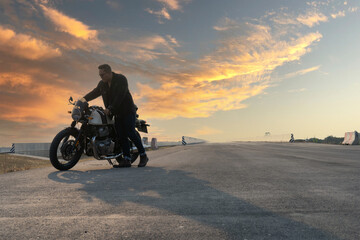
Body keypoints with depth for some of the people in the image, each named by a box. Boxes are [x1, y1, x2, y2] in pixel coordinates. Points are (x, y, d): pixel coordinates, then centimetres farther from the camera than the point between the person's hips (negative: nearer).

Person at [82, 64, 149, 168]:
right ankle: (127, 160, 1)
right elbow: (94, 92, 7)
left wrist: (110, 109, -25)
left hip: (127, 111, -6)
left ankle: (143, 155, -4)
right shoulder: (102, 84, 11)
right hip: (117, 113, 6)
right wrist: (84, 98, -10)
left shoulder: (121, 79, -11)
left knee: (130, 133, -15)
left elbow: (119, 97, -20)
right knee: (121, 136, 0)